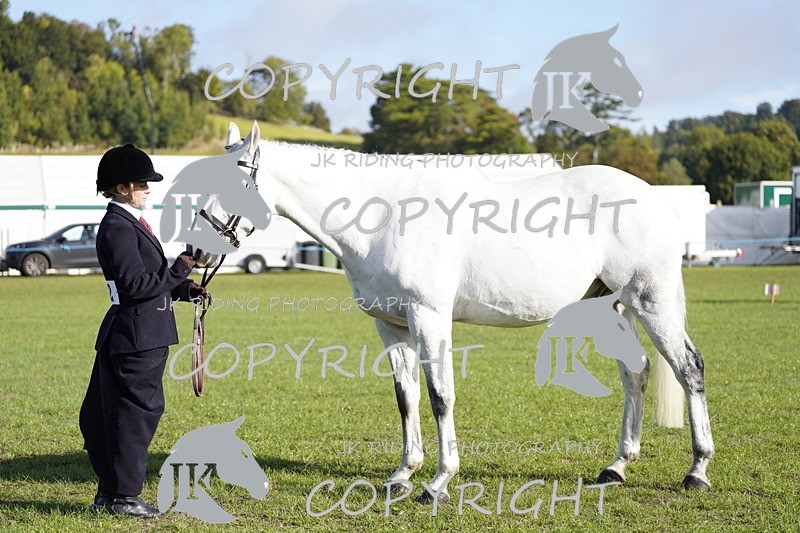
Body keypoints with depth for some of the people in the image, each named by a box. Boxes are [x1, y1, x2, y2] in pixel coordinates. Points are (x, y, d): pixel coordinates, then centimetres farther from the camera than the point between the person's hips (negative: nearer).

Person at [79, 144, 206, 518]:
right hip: (136, 336, -11)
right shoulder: (117, 228, -17)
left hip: (141, 335, 11)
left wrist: (182, 289, 8)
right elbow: (136, 286, -22)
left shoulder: (129, 223, 16)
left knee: (106, 414, 15)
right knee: (136, 411, -3)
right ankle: (123, 496, 5)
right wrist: (182, 268, -18)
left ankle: (110, 492, 24)